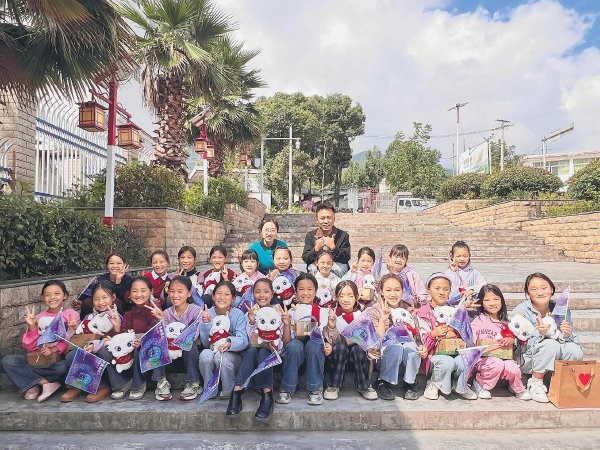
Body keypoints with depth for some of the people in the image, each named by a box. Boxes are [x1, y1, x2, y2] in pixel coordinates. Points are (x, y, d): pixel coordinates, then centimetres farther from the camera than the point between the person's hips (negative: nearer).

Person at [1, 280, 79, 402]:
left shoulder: (71, 314, 2)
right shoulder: (39, 317, 11)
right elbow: (29, 347, 5)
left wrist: (53, 349, -22)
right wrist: (31, 327, -9)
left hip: (60, 357, -4)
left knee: (64, 367, -36)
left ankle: (31, 382, -9)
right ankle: (44, 382, -18)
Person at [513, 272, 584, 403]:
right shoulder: (521, 311, -15)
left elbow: (575, 341, -5)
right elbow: (521, 346, -19)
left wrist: (566, 335, -27)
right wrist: (538, 333, -36)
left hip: (553, 359, 4)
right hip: (525, 359, -4)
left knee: (575, 351, -22)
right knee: (550, 345, -30)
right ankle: (535, 383, -11)